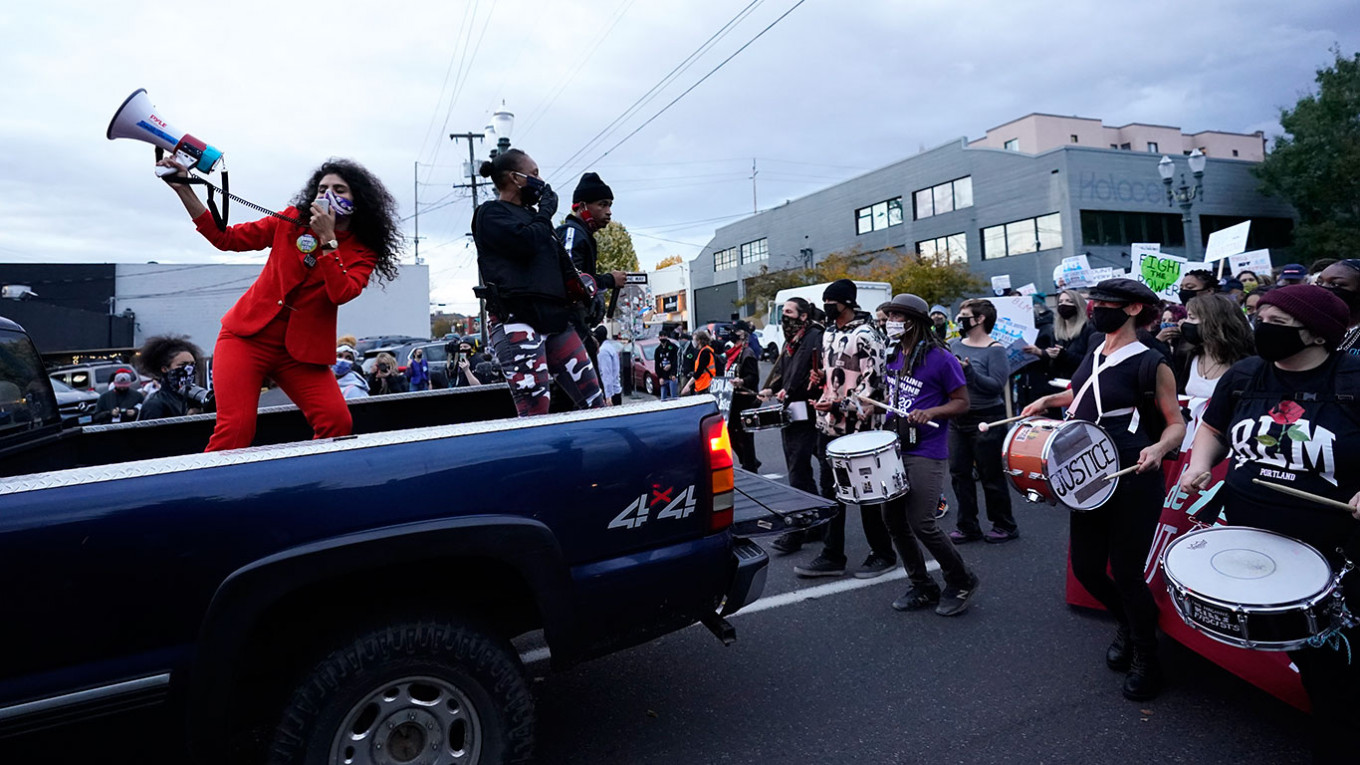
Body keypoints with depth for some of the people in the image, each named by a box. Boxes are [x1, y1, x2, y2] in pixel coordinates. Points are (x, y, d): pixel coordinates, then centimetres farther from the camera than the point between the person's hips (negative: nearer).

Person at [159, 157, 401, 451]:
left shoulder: (364, 251, 0)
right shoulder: (293, 220, 5)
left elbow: (341, 294, -17)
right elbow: (226, 237, 7)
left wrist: (328, 240, -18)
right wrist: (184, 190, -1)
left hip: (302, 350, 0)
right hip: (248, 337, 0)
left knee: (338, 423, -18)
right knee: (235, 429, -16)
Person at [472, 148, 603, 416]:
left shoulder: (531, 214, 25)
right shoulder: (491, 213, 3)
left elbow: (561, 264, 29)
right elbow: (526, 242, -16)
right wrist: (546, 212, 1)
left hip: (554, 318, 8)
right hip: (517, 321, -8)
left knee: (594, 400, 1)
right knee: (535, 412, -14)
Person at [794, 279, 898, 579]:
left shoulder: (865, 336, -13)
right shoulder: (829, 332, 14)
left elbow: (872, 384, -18)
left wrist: (840, 406, -23)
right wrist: (821, 377, 5)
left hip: (858, 427, -8)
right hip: (828, 424, 8)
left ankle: (882, 554, 21)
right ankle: (832, 556, 21)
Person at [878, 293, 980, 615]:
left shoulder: (940, 358, -11)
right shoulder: (892, 355, 11)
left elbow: (962, 402, -7)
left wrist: (930, 412, -23)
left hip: (926, 455, -7)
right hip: (893, 448, 8)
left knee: (921, 525, -8)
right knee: (893, 520, 9)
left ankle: (961, 582, 18)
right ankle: (922, 588, 26)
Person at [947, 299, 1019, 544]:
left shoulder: (995, 350, -10)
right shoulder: (956, 345, 8)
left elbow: (997, 385, -19)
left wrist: (970, 372, -28)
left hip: (986, 420, -6)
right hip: (957, 419, 6)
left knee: (991, 476, 4)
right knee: (959, 473, 9)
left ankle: (1004, 526, 21)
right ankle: (967, 526, 21)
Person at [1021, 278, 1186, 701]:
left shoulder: (1150, 363, -11)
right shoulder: (1096, 351, 9)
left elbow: (1176, 424, -7)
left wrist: (1158, 448, -26)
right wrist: (1050, 400, 14)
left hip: (1134, 481, -7)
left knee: (1126, 571, 2)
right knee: (1085, 567, 13)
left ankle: (1145, 658, 27)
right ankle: (1127, 624, 43)